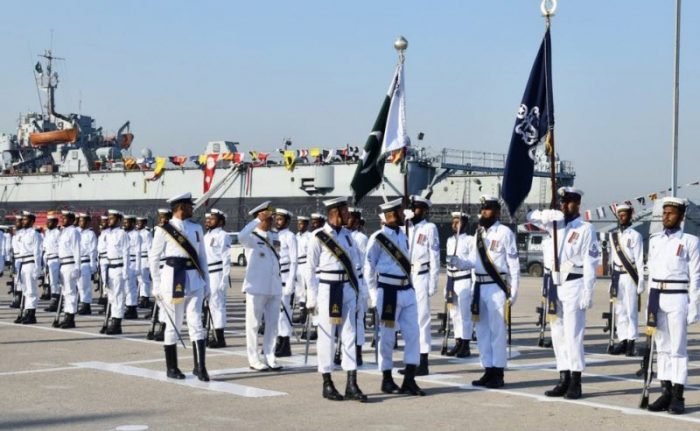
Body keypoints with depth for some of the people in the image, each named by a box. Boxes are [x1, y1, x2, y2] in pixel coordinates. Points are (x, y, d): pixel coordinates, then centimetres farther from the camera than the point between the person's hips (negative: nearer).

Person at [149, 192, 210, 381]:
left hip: (195, 281, 4)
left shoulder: (196, 228, 10)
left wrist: (206, 283, 12)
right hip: (173, 280, -4)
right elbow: (154, 258, 1)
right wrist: (158, 285, 0)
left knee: (196, 323, -3)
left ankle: (200, 366, -4)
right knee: (174, 325, 4)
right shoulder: (164, 230, -4)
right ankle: (171, 368, 15)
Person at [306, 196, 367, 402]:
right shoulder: (319, 236, -6)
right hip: (328, 289, -5)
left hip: (347, 289, 5)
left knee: (349, 335, 3)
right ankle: (327, 384, 11)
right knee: (327, 336, 2)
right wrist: (312, 298, -6)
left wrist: (358, 291, 11)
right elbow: (310, 268, -4)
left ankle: (352, 385, 5)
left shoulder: (347, 235, 11)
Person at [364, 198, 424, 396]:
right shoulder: (378, 239, -9)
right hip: (388, 292, -6)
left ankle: (409, 380, 5)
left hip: (407, 291, 6)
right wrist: (374, 297, -6)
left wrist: (409, 286, 14)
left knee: (413, 334, 0)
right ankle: (387, 380, 15)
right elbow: (369, 268, -5)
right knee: (387, 337, 3)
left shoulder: (403, 236, 11)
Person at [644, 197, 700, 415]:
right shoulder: (655, 240, 12)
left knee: (678, 348, -3)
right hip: (657, 298, 5)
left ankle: (678, 397, 1)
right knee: (662, 347, 8)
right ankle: (665, 393, 13)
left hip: (677, 299, -5)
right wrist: (650, 303, 14)